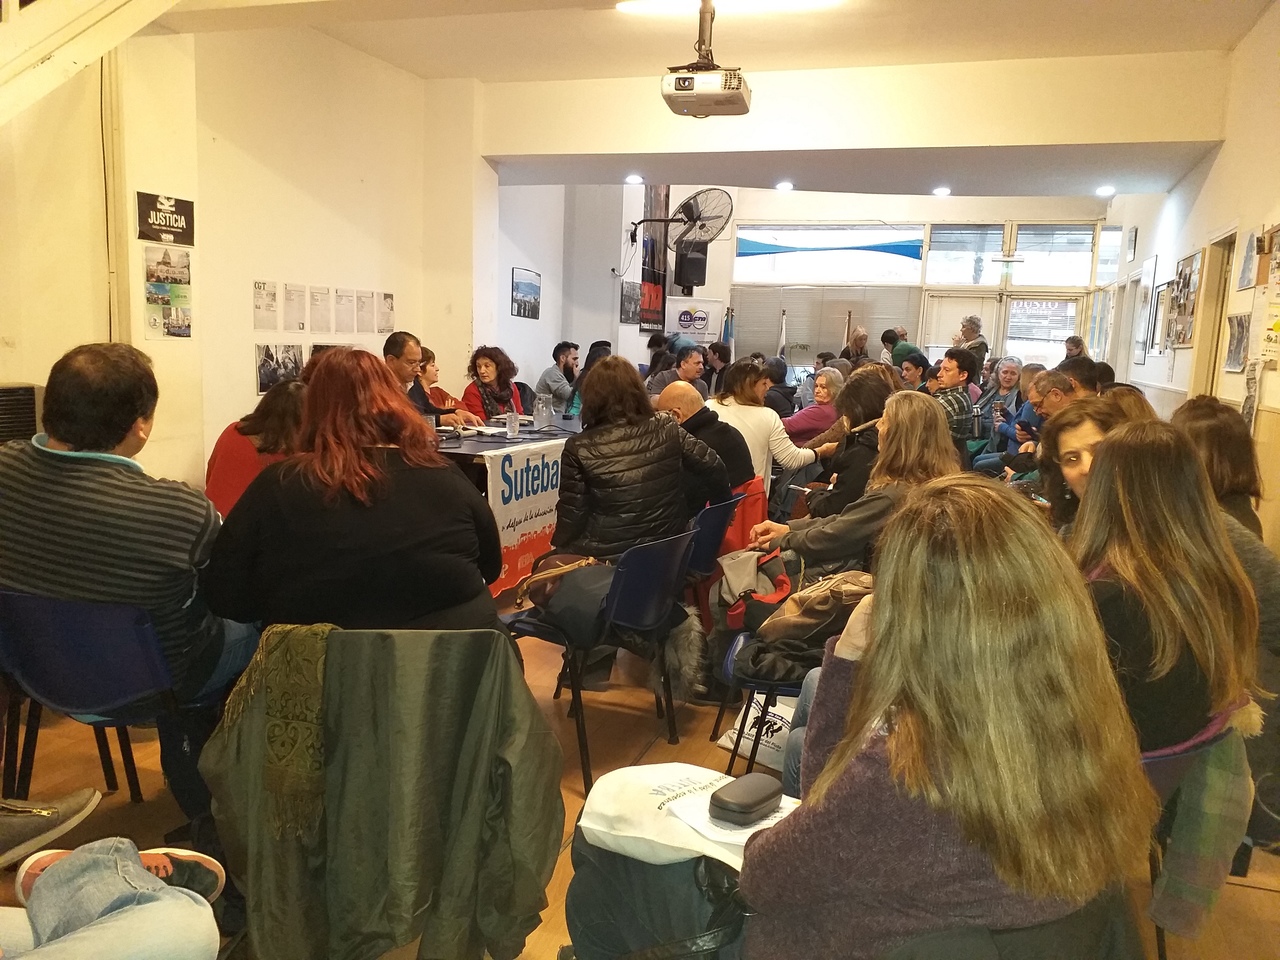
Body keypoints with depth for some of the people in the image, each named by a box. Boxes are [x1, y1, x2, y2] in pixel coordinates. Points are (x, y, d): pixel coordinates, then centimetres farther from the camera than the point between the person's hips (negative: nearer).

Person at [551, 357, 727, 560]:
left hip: (606, 556, -4)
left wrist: (560, 548, 10)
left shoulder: (579, 448, -11)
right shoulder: (667, 431, -4)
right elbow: (714, 469, -1)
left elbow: (571, 513, -8)